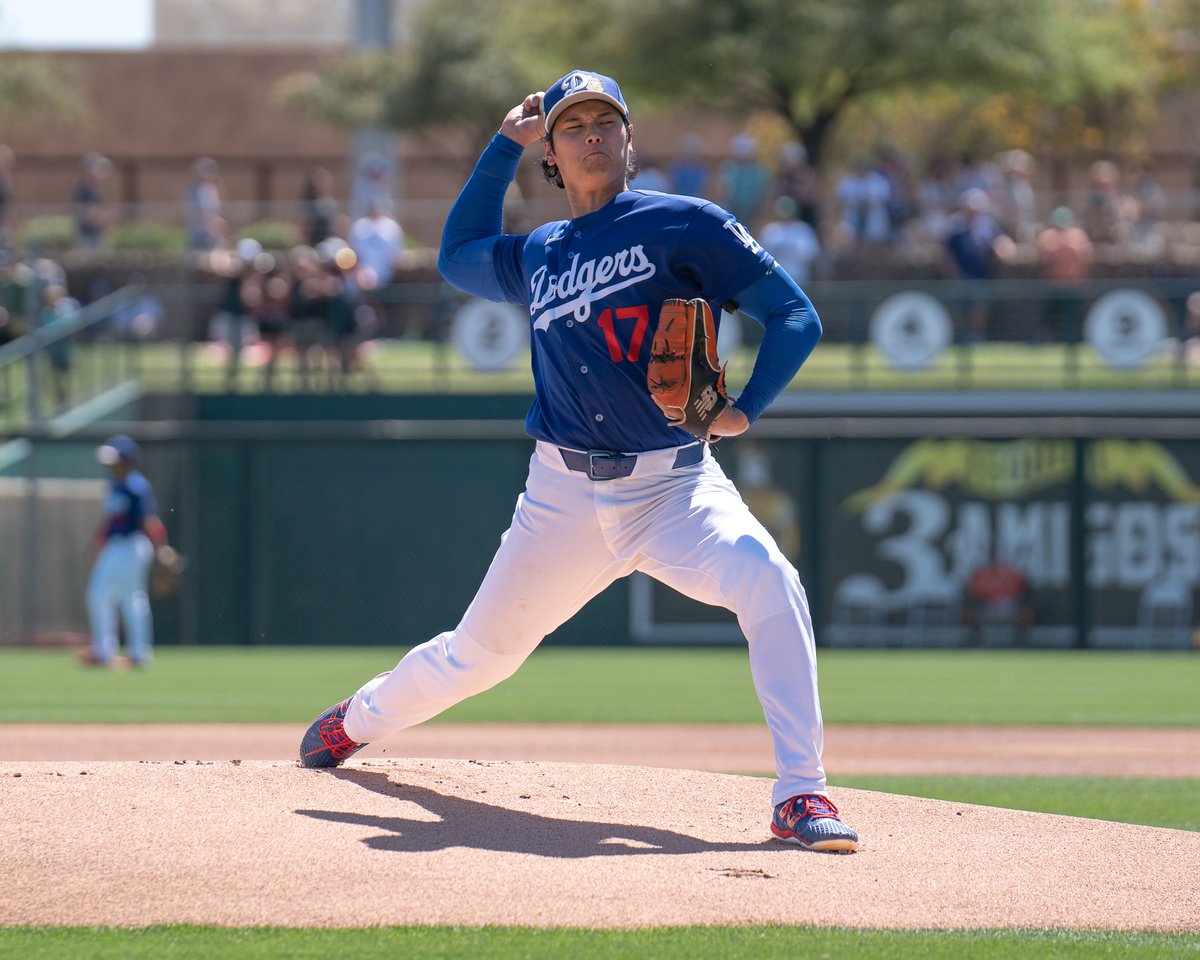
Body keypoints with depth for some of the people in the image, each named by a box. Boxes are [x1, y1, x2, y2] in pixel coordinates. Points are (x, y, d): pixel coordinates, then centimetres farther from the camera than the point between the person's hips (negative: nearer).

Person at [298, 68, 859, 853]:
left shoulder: (683, 224, -2)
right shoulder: (537, 256, 14)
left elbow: (796, 317, -4)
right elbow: (458, 253, 34)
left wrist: (747, 409, -20)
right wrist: (507, 145, 24)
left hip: (673, 487, -4)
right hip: (564, 496, 4)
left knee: (768, 580, -32)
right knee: (478, 652, 13)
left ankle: (802, 796, -32)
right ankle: (357, 722, 44)